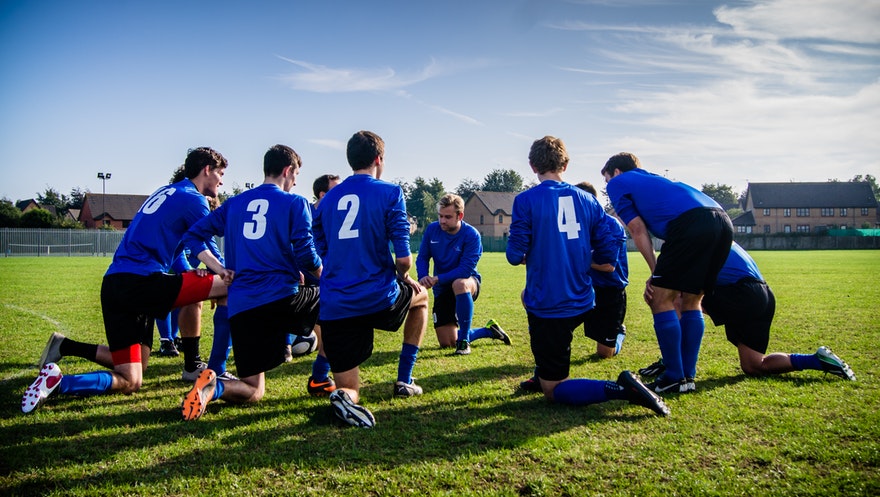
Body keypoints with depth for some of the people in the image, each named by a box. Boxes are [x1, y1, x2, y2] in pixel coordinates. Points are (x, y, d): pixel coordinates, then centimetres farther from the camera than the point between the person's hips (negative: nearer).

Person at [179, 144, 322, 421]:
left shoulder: (235, 203, 16)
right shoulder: (295, 203, 2)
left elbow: (194, 236, 13)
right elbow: (306, 255, -4)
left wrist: (221, 270, 10)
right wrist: (327, 279, 15)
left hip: (241, 307, 4)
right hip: (283, 298, -4)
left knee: (252, 392, 14)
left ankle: (213, 387, -21)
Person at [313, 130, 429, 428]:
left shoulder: (327, 199, 13)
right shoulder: (389, 193, -3)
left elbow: (321, 255, 16)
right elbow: (403, 258, -10)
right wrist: (404, 278, 13)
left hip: (334, 308, 4)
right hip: (379, 299, -3)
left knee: (349, 390, 14)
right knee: (421, 295, 32)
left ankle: (345, 396, -25)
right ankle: (404, 381, 29)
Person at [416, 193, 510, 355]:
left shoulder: (471, 235, -20)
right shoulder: (432, 229, -8)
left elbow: (465, 270, -26)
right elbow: (422, 257, -2)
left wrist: (437, 279, -32)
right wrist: (423, 277, -23)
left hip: (468, 282, -4)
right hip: (442, 290, 5)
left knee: (459, 284, -44)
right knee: (447, 343, 1)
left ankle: (464, 340, -27)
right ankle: (489, 330, 28)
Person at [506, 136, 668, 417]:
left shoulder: (526, 200, -9)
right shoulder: (587, 200, 5)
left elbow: (515, 255, -11)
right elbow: (607, 255, 4)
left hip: (548, 307, -6)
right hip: (581, 303, 6)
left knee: (553, 391, 5)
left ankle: (620, 389, -19)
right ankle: (542, 374, 35)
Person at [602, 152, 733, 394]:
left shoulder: (618, 183, 19)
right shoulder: (653, 180, 39)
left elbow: (638, 230, 9)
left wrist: (656, 273, 11)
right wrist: (661, 276, 25)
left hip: (691, 221, -8)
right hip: (723, 221, 8)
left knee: (661, 300, 3)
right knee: (691, 302, 18)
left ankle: (675, 377, 7)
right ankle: (688, 376, 21)